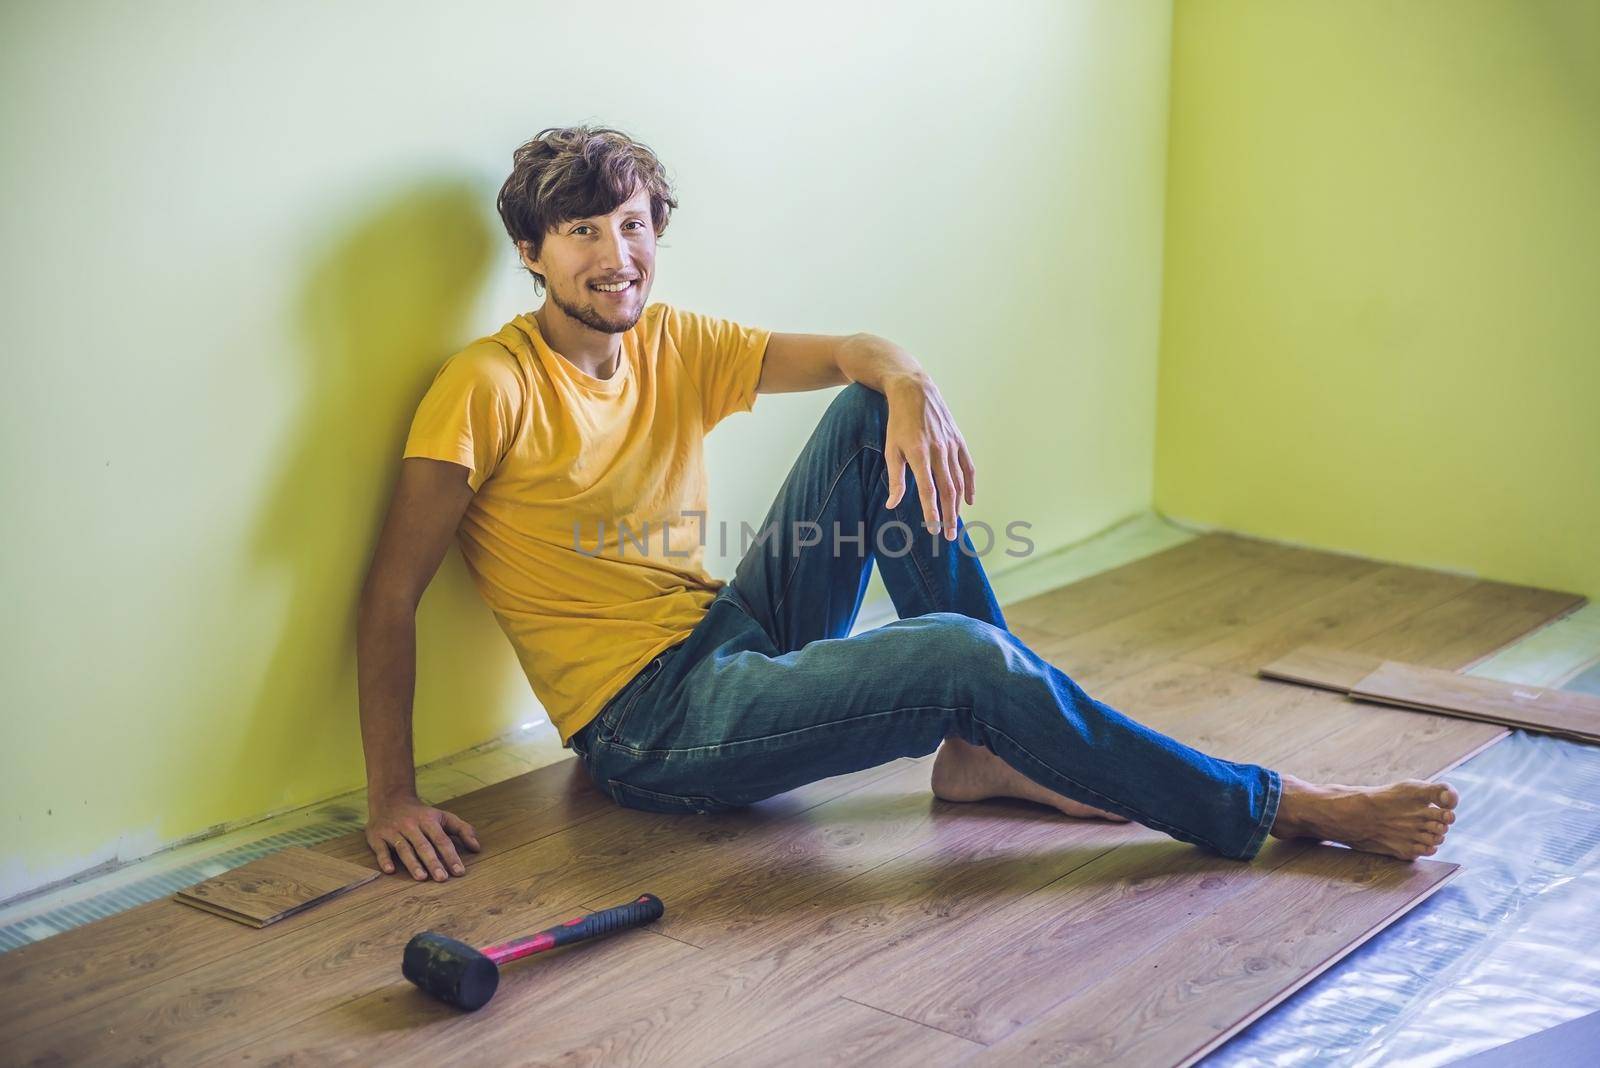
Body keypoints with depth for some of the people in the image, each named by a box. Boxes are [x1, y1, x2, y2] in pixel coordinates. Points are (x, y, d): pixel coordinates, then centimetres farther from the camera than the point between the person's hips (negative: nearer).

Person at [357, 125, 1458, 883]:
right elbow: (391, 594, -15)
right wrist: (394, 796, -22)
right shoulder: (491, 387, -13)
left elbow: (846, 351, 4)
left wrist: (908, 383, -22)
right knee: (962, 651, -26)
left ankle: (985, 744, -7)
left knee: (874, 412, -7)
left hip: (744, 637, 8)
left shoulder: (675, 345, 8)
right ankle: (1274, 809, -11)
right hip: (651, 724, -8)